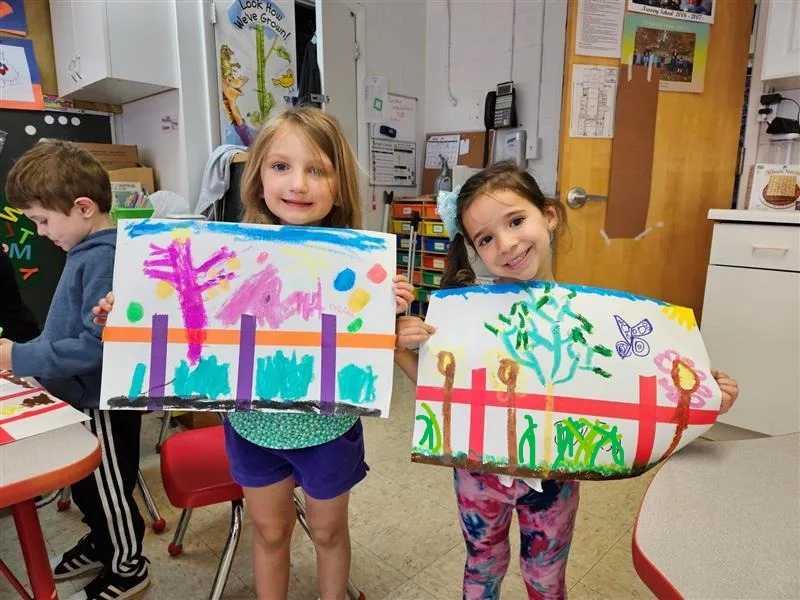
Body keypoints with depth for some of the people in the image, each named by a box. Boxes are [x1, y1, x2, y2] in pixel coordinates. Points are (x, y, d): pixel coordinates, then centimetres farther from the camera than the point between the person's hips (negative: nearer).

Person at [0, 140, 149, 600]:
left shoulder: (105, 259, -26)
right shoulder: (88, 250, 4)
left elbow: (96, 346, -28)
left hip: (105, 401, -9)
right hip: (84, 394, 9)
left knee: (107, 488, 12)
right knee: (85, 483, 26)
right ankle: (102, 544, 50)